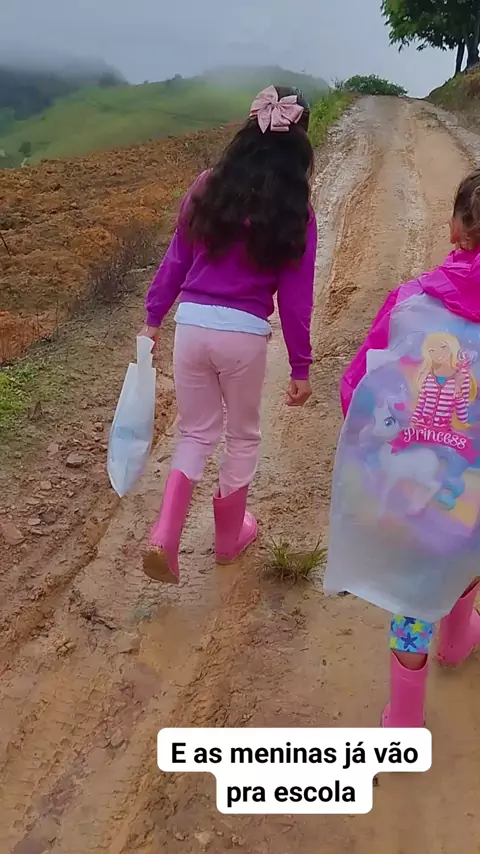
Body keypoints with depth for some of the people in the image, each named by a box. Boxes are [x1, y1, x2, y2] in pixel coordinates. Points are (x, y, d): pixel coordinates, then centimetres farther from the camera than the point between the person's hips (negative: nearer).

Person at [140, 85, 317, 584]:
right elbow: (295, 298, -3)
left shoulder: (207, 188, 4)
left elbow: (175, 260, 8)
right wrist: (300, 368, 4)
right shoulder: (295, 212, -4)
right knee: (243, 437, 20)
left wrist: (153, 318, 18)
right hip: (244, 335, -3)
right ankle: (229, 538, 36)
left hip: (191, 325, 3)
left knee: (197, 434, 19)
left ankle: (164, 537, 4)